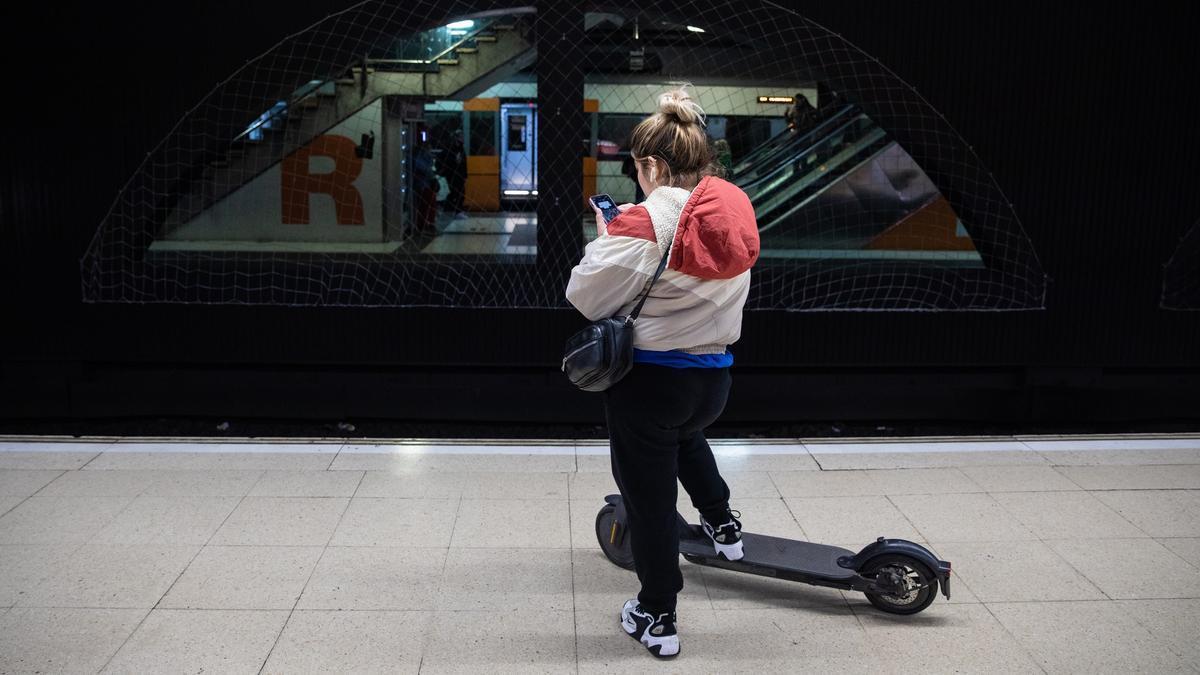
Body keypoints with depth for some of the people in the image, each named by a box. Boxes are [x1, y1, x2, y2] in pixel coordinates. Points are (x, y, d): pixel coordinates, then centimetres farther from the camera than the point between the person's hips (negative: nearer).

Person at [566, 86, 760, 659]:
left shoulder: (644, 225, -20)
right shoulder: (734, 213, -1)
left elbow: (586, 297, -15)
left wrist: (606, 238, 0)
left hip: (649, 379, -6)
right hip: (713, 377, 6)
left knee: (650, 497, 10)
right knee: (684, 434, 40)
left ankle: (656, 617, 23)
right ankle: (722, 524, 44)